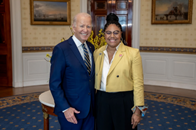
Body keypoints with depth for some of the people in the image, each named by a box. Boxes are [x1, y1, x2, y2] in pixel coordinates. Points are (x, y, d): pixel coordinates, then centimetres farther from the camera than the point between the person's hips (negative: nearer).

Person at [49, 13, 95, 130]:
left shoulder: (91, 47, 6)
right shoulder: (61, 49, -14)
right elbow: (54, 83, -13)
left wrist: (95, 102, 7)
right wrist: (65, 108, -17)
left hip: (90, 108, 6)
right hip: (71, 110, -5)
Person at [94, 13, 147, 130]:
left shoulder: (133, 53, -7)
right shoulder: (97, 53, 5)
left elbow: (138, 83, -8)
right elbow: (95, 79, 12)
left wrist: (138, 110, -9)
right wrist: (93, 103, 12)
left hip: (124, 103, -3)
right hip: (101, 102, 4)